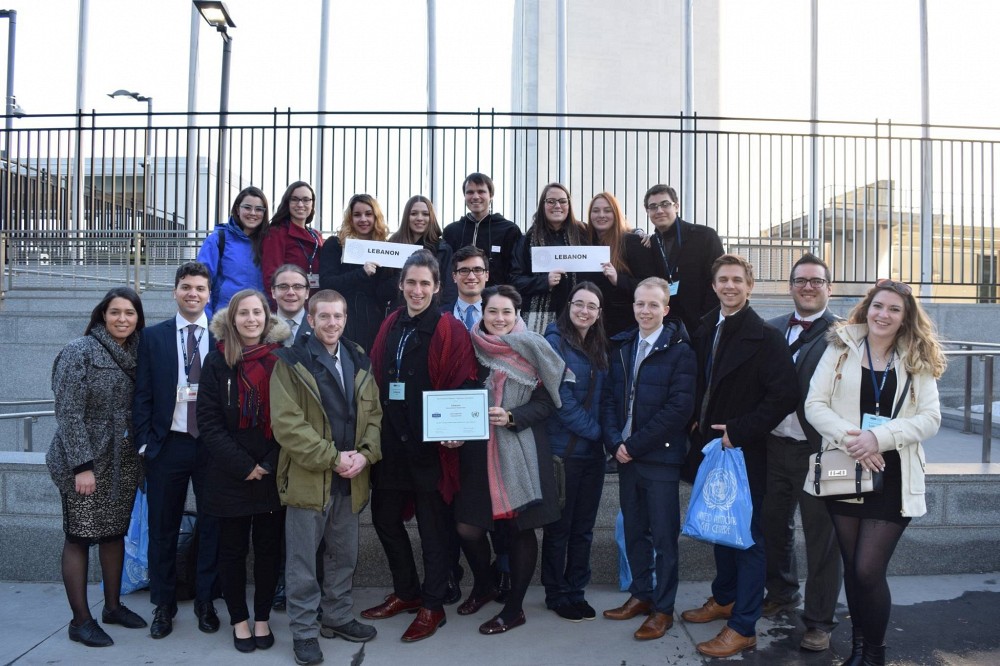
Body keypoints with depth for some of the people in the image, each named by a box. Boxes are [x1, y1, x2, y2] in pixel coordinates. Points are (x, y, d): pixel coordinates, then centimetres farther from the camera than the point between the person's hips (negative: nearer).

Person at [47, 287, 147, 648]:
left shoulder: (135, 354, 5)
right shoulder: (79, 351, -10)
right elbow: (68, 412, -14)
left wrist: (143, 455, 5)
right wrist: (82, 465, -18)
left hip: (123, 463, 6)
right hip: (84, 463, -5)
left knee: (115, 533, 14)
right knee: (80, 537, 3)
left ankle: (113, 606, 27)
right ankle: (80, 620, 13)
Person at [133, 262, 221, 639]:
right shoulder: (153, 337, 5)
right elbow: (143, 395, 3)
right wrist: (144, 443, -4)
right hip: (168, 444, 1)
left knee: (212, 525, 8)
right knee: (163, 527, 9)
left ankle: (206, 602, 23)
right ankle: (163, 605, 24)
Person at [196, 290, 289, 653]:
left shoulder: (281, 357, 0)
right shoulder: (218, 360, 0)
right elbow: (208, 421, -4)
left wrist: (269, 463, -8)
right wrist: (243, 465, -11)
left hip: (273, 472, 0)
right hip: (230, 474, 0)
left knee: (268, 547, 8)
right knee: (233, 549, 9)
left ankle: (262, 618, 24)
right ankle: (239, 619, 24)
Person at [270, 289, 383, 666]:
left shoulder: (359, 362, 9)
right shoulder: (291, 363, -7)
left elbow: (374, 414, 9)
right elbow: (287, 423, -15)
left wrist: (366, 454, -9)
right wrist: (332, 458, -18)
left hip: (351, 479, 5)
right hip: (308, 478, -5)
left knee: (344, 556, 17)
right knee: (302, 560, 6)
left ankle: (339, 617, 34)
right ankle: (304, 631, 20)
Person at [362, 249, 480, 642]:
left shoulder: (451, 331, -7)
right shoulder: (390, 327, 10)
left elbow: (464, 387, -13)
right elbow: (375, 379, 11)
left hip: (431, 444, -6)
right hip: (391, 442, 6)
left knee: (433, 526, 6)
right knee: (384, 517, 16)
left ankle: (432, 606, 22)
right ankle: (406, 592, 35)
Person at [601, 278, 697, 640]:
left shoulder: (679, 351, -7)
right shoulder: (621, 346, 9)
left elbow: (680, 407, -14)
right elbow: (610, 396, 8)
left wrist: (635, 445, -15)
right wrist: (615, 442, -7)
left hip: (661, 456, -5)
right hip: (625, 455, 5)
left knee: (664, 535, 5)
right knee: (634, 529, 15)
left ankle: (663, 608, 17)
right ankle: (640, 594, 30)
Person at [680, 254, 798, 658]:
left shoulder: (764, 336, -13)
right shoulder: (706, 329, 7)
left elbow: (785, 393, -20)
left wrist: (740, 432, -19)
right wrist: (701, 422, 7)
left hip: (745, 451, -7)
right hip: (714, 445, 7)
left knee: (748, 536, 1)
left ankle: (743, 627, 9)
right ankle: (724, 599, 37)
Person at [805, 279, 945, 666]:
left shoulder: (917, 361, 5)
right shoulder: (841, 350, 4)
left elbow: (930, 419, -5)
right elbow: (814, 405, -3)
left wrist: (878, 437, -18)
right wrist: (849, 437, -19)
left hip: (893, 478, -1)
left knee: (868, 571, -5)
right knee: (852, 568, 10)